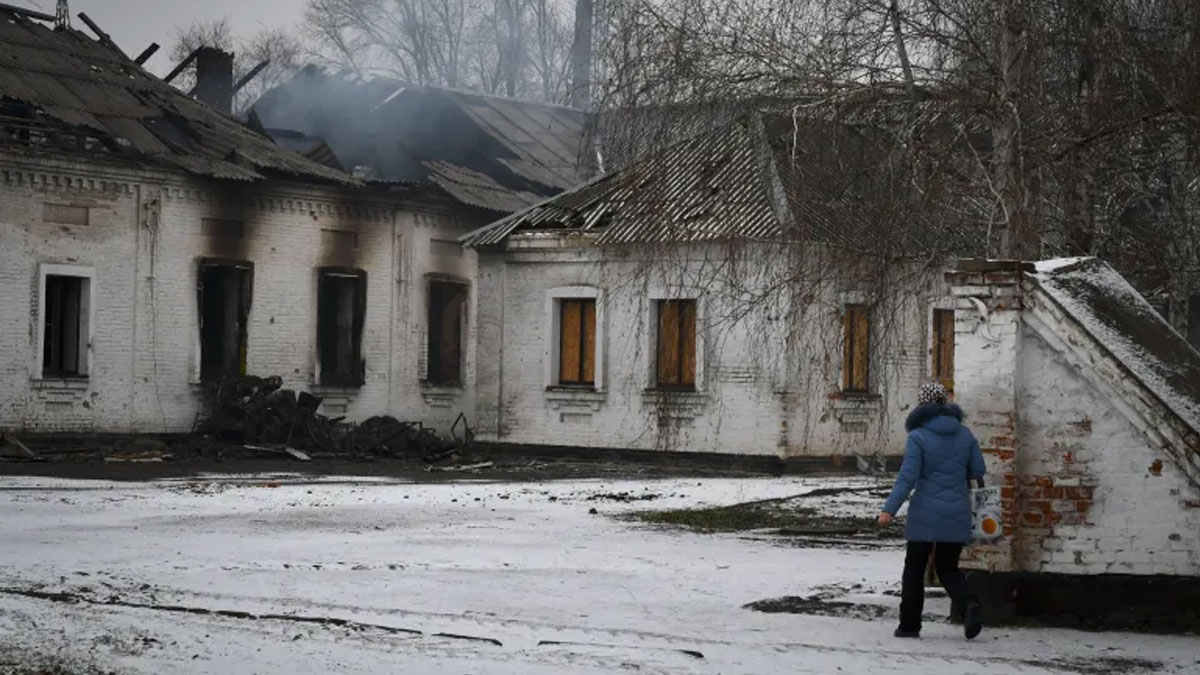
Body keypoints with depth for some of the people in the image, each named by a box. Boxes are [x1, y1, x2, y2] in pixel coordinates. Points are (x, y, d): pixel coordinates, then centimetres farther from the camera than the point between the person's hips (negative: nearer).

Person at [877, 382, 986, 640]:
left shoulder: (918, 437, -10)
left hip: (925, 514, -4)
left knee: (914, 569, 11)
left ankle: (909, 624, 13)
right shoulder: (964, 434, 4)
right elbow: (978, 471, 8)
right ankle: (970, 604, -14)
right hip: (957, 515, 4)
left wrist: (889, 509, -15)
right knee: (948, 569, 13)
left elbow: (907, 477, -16)